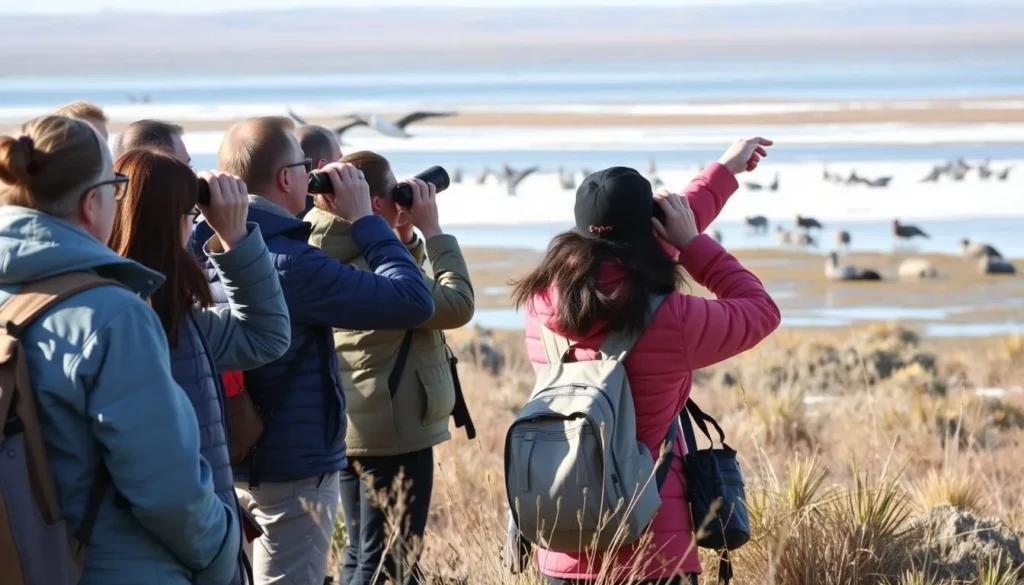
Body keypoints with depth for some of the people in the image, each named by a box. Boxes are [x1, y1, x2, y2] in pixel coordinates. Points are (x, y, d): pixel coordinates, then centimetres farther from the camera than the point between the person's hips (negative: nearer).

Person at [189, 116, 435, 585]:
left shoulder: (206, 249, 0)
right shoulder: (289, 263, -22)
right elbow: (415, 302, -19)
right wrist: (364, 219, -8)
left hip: (227, 462, 8)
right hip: (292, 472, -8)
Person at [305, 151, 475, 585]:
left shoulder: (341, 264, 6)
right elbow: (457, 305, -19)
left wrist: (406, 237, 4)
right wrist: (432, 231, -12)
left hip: (352, 429, 10)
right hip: (395, 432, -10)